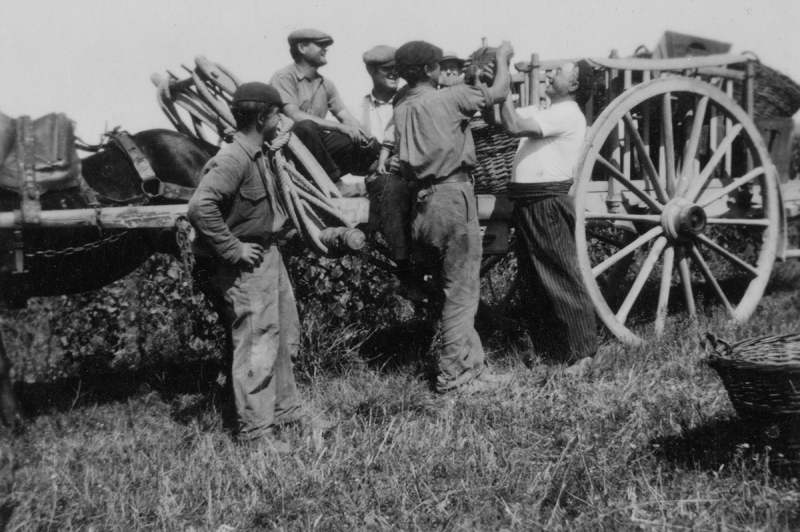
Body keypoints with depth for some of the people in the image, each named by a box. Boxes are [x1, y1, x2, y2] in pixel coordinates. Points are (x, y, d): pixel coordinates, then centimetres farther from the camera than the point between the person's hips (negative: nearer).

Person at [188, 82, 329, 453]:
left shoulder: (258, 156, 9)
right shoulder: (233, 159, -22)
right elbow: (200, 207, -34)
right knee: (256, 345, -3)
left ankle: (284, 408, 33)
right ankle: (255, 430, 8)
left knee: (285, 337, 18)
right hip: (246, 268, -10)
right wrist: (233, 249, -26)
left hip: (268, 255, 10)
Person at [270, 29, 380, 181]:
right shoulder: (284, 77, -7)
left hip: (319, 143, 6)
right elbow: (295, 115, -20)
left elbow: (347, 117, 9)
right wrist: (340, 127, -23)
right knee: (307, 126, -38)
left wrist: (359, 133, -16)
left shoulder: (326, 84, 15)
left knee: (372, 146, -13)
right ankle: (333, 178, -20)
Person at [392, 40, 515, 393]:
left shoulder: (401, 109, 11)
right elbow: (498, 93, -5)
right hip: (452, 196, -8)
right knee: (461, 291, -1)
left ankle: (472, 364, 25)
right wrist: (502, 57, 12)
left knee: (453, 288, 16)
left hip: (423, 201, 8)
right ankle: (455, 374, 3)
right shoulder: (448, 99, -9)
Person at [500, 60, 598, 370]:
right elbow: (505, 121, 17)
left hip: (548, 203, -10)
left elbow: (514, 126, -20)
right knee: (536, 277, 15)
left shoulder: (567, 114, -11)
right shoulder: (543, 111, 18)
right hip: (529, 203, 10)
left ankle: (582, 352, -1)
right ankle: (549, 343, 27)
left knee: (562, 278, -7)